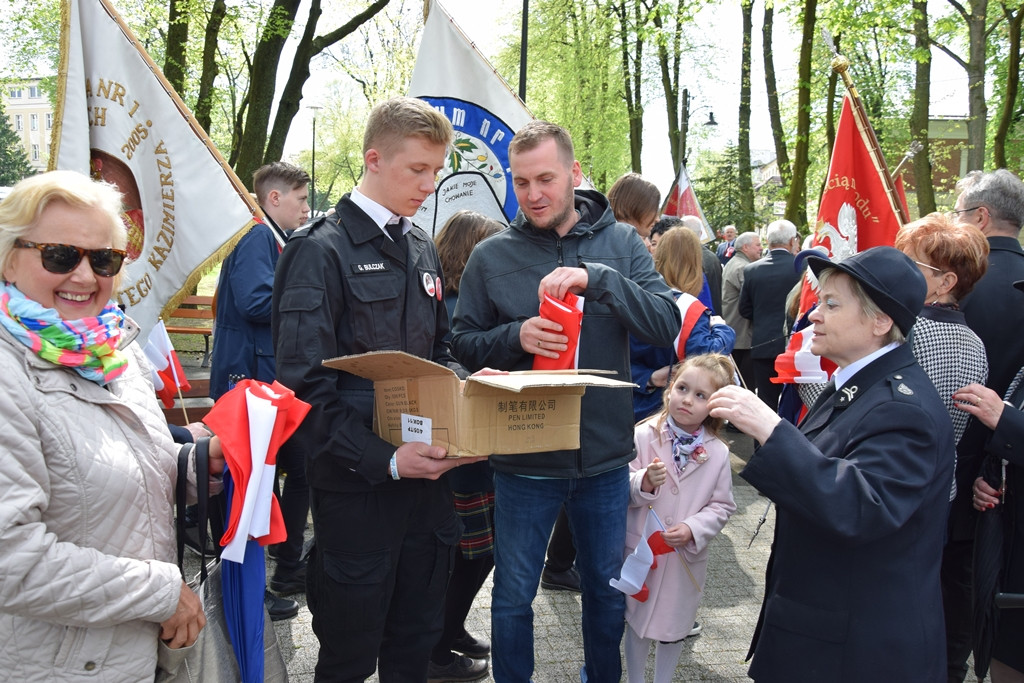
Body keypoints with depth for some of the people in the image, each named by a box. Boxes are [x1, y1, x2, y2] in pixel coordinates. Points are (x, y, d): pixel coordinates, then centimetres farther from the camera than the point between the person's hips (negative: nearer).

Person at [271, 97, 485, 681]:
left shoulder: (423, 249, 12)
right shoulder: (322, 251, -11)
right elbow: (305, 387, -17)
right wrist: (386, 460, -24)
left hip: (427, 474, 7)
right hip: (358, 486, -6)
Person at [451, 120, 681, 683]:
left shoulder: (620, 243, -3)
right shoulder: (492, 256, -4)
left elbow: (668, 325, -12)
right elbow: (463, 342, 1)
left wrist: (596, 278, -25)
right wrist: (514, 337, -19)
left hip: (606, 456, 1)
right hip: (523, 461, -1)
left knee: (606, 588, 20)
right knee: (513, 595, 13)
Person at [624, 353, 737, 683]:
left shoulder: (718, 453, -8)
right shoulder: (644, 436, -11)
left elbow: (721, 506, -3)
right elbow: (622, 492, -10)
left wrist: (693, 529, -18)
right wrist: (644, 482, -30)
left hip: (687, 556, 1)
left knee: (674, 629, 16)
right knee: (637, 621, 16)